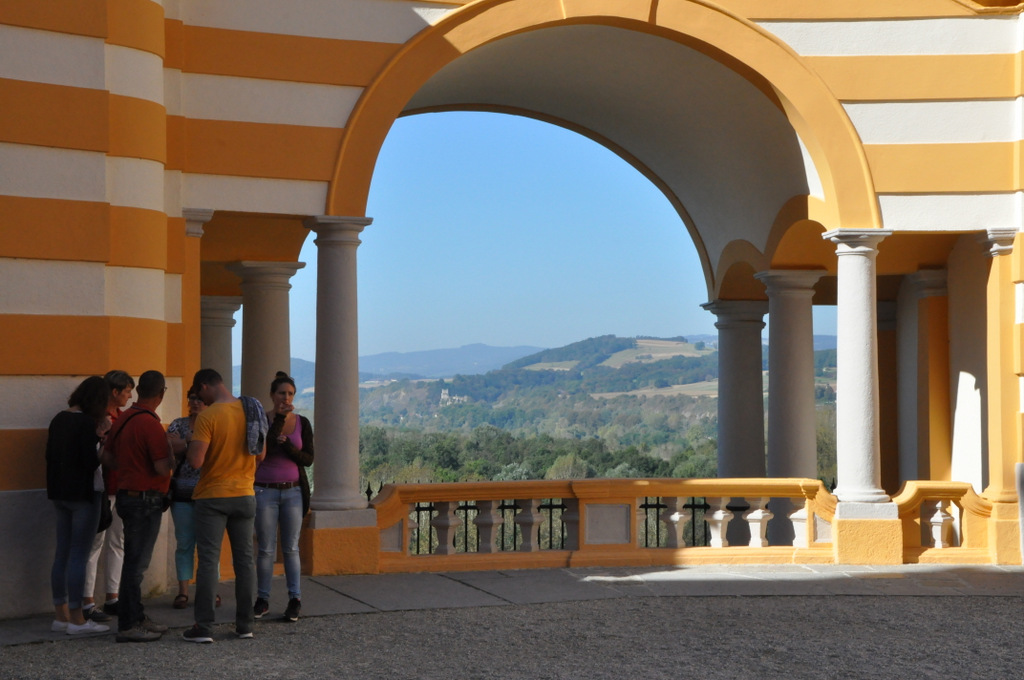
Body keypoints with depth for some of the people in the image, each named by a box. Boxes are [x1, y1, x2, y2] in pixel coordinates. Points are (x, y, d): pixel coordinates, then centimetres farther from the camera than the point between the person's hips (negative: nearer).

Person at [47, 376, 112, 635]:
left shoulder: (59, 419, 8)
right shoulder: (87, 422, -16)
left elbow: (51, 454, 14)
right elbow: (92, 462, -20)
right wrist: (101, 437, -8)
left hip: (60, 493, 8)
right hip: (83, 494, -8)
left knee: (62, 554, 11)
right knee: (79, 555, -4)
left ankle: (61, 616, 15)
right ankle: (76, 620, -1)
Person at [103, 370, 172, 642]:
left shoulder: (123, 419, 7)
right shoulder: (151, 424, -20)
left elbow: (108, 457, 15)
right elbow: (164, 468, -22)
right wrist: (171, 451, -3)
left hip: (127, 495, 9)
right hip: (145, 500, -9)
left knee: (134, 561, 16)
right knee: (137, 562, -4)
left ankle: (137, 617, 25)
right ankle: (128, 625, 0)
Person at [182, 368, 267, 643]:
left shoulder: (208, 417, -16)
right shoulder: (252, 411, 3)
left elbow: (195, 461, -21)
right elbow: (260, 455, 10)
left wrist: (192, 444, -1)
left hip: (212, 497, -5)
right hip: (244, 496, 5)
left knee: (208, 561, -1)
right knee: (245, 560, 9)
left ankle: (203, 627, -2)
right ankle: (245, 624, 12)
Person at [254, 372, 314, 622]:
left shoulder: (302, 423, 3)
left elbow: (308, 459, -2)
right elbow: (264, 450, -19)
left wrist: (286, 444, -16)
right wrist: (279, 419, -19)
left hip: (293, 491, 1)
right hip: (265, 491, -1)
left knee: (291, 548, 2)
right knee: (266, 549, 1)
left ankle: (295, 599, 7)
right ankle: (262, 599, 11)